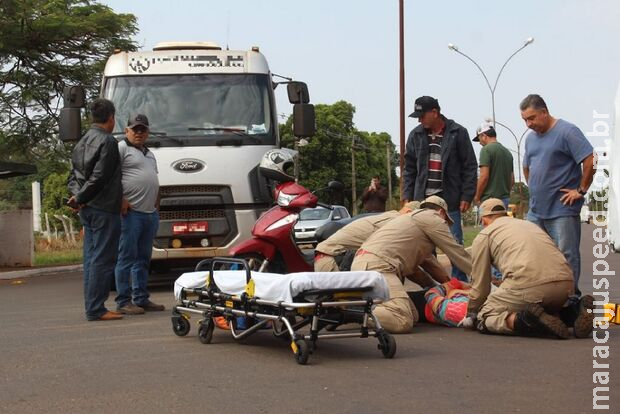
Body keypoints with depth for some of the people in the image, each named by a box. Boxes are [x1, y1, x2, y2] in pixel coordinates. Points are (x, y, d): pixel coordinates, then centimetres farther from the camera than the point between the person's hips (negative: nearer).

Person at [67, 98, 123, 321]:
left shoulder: (81, 143, 17)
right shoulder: (108, 142, -12)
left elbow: (73, 175, 15)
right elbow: (99, 176, -18)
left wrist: (77, 195, 0)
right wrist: (80, 198, -9)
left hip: (87, 210, 9)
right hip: (104, 209, -9)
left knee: (91, 258, 11)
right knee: (103, 259, -7)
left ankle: (92, 306, 14)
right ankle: (96, 309, -8)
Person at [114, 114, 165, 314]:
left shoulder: (149, 153, 24)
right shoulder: (121, 148, -3)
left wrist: (157, 200, 16)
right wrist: (120, 200, -18)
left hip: (150, 213, 9)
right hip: (131, 212, -9)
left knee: (143, 259, 12)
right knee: (127, 258, -7)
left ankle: (141, 298, 19)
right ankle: (123, 301, -4)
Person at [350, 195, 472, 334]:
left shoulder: (411, 217, 35)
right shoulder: (434, 218, 7)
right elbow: (457, 253, 6)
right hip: (377, 265, -10)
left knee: (413, 316, 6)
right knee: (403, 321, -23)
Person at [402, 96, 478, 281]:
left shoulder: (458, 133, -2)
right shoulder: (416, 135, 8)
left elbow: (470, 167, -2)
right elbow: (409, 169, 14)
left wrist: (467, 196, -7)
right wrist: (407, 196, 7)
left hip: (450, 200, -3)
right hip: (423, 200, 3)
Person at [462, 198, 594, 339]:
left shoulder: (483, 236, 18)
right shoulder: (530, 224, 36)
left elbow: (480, 284, 19)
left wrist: (471, 315, 35)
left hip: (528, 285, -6)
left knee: (484, 317, 8)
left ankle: (520, 320, -20)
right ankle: (572, 314, 3)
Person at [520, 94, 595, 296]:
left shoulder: (566, 132, -10)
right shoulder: (531, 137, 14)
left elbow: (590, 161, -17)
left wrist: (581, 190, -13)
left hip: (562, 210, -8)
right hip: (536, 210, 8)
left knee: (567, 255, -5)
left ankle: (571, 296, 1)